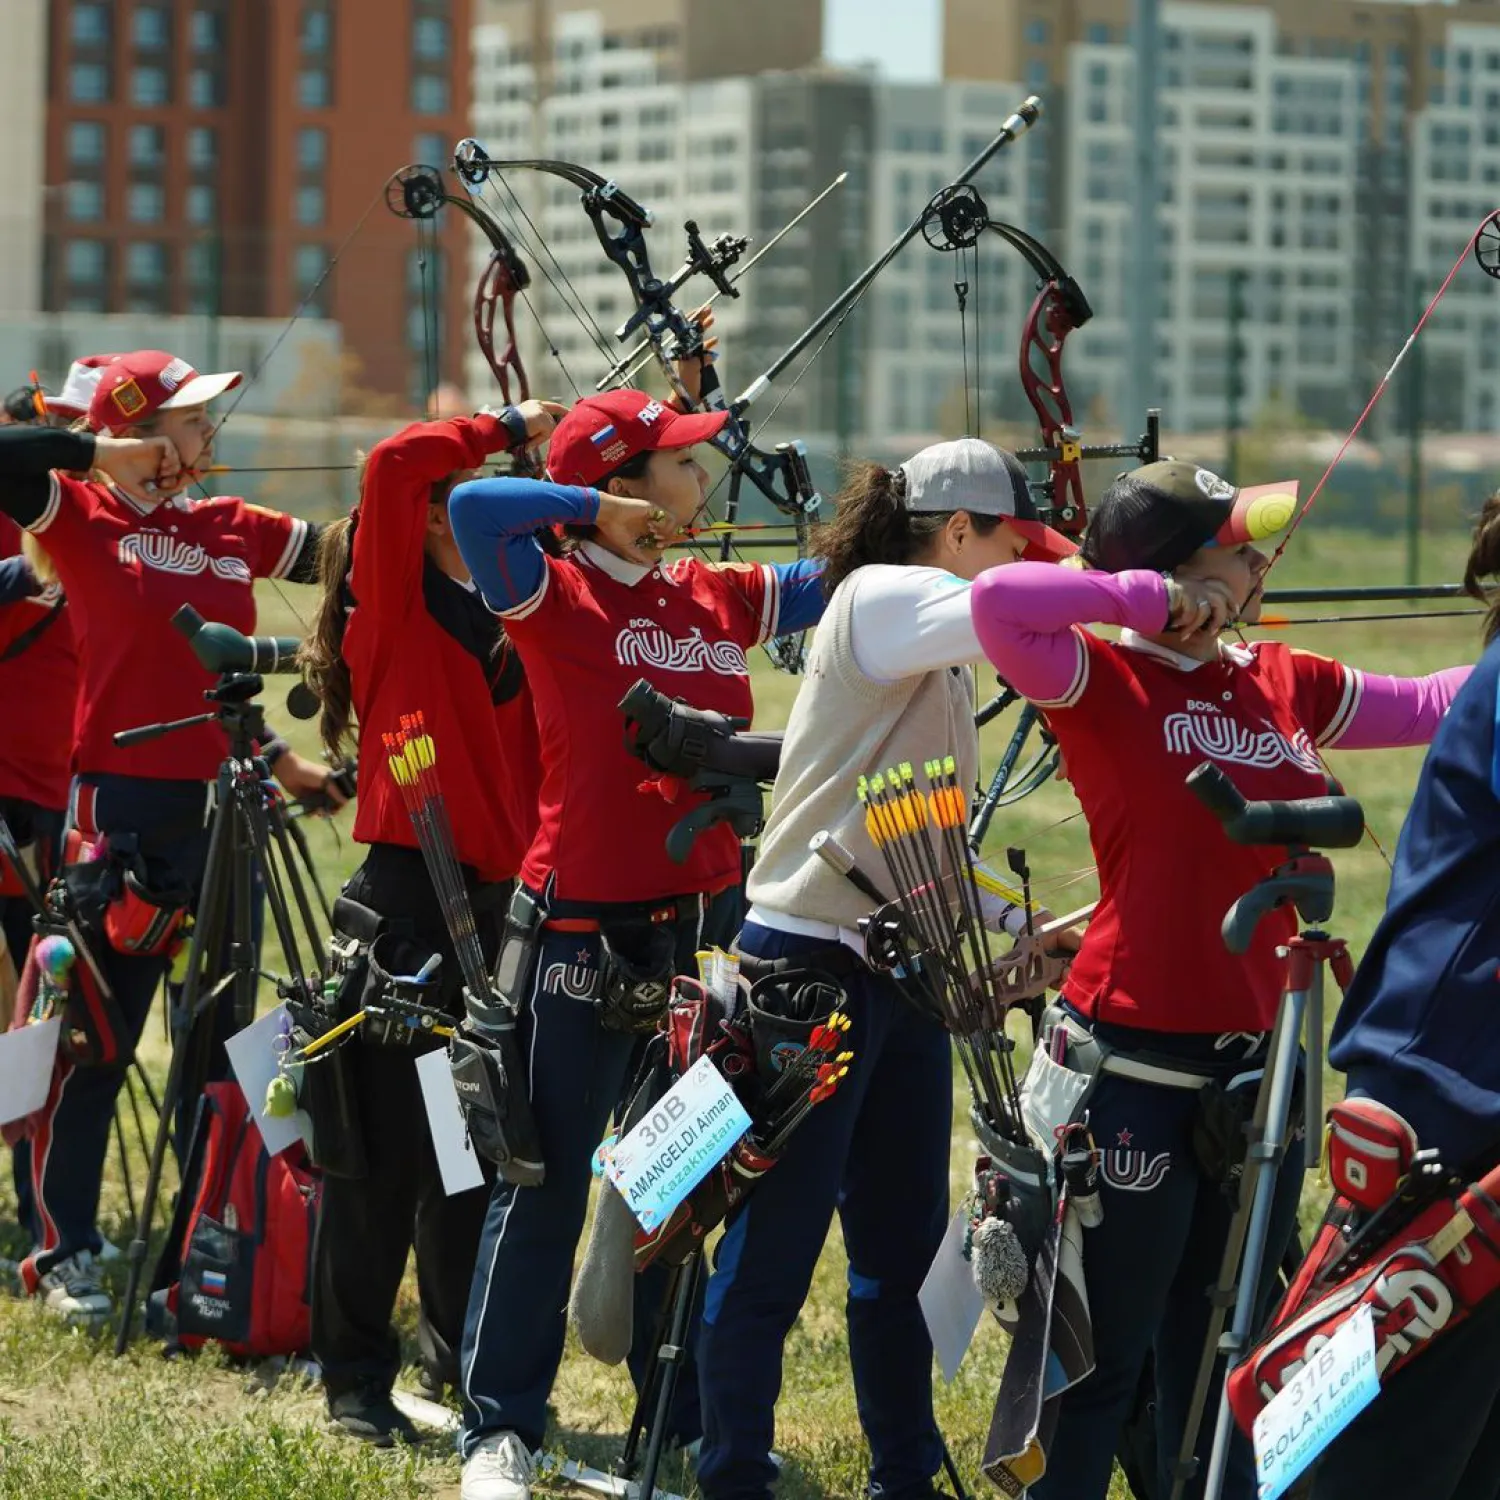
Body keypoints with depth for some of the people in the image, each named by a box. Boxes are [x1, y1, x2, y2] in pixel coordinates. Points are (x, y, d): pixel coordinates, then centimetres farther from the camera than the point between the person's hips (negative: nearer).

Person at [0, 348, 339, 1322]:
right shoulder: (85, 516, -4)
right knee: (99, 1039, 0)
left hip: (219, 804, 5)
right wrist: (99, 452, -14)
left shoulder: (239, 532, 9)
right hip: (122, 807, -5)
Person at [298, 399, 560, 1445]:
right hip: (406, 897, -6)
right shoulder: (394, 596, -4)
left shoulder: (502, 617, 15)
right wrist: (511, 425, -9)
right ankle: (357, 1379, 7)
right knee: (389, 1143, -1)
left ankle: (466, 1359, 23)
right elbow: (397, 462, -18)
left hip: (495, 899, 6)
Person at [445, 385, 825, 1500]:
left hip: (706, 921, 6)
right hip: (585, 933, -6)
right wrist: (601, 507, -17)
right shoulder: (557, 597, -9)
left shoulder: (721, 597, 9)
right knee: (547, 1185, 0)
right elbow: (477, 507, -26)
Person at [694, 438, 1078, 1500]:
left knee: (905, 1243, 13)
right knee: (773, 1251, -4)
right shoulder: (879, 598, -10)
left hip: (907, 973, 9)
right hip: (811, 967, -9)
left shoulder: (943, 659, 17)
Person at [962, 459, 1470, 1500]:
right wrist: (1152, 598, -18)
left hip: (1254, 1059, 6)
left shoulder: (1284, 685, 9)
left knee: (1219, 1364, 15)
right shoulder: (1104, 684, -9)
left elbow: (1433, 705, 19)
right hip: (1139, 1062, -6)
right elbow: (996, 601, -25)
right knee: (1105, 1356, 2)